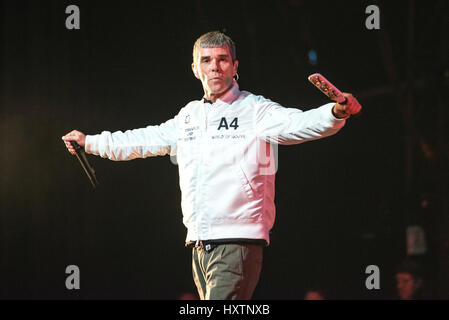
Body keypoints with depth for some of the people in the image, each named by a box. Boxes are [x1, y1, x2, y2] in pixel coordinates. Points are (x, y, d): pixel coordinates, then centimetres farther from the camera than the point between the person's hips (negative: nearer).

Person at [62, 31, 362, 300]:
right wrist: (90, 141, 40)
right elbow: (145, 140, 32)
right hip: (200, 244, 7)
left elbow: (298, 124, -20)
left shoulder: (255, 110, -3)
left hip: (239, 243, -7)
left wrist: (335, 113, -41)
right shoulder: (189, 116, 18)